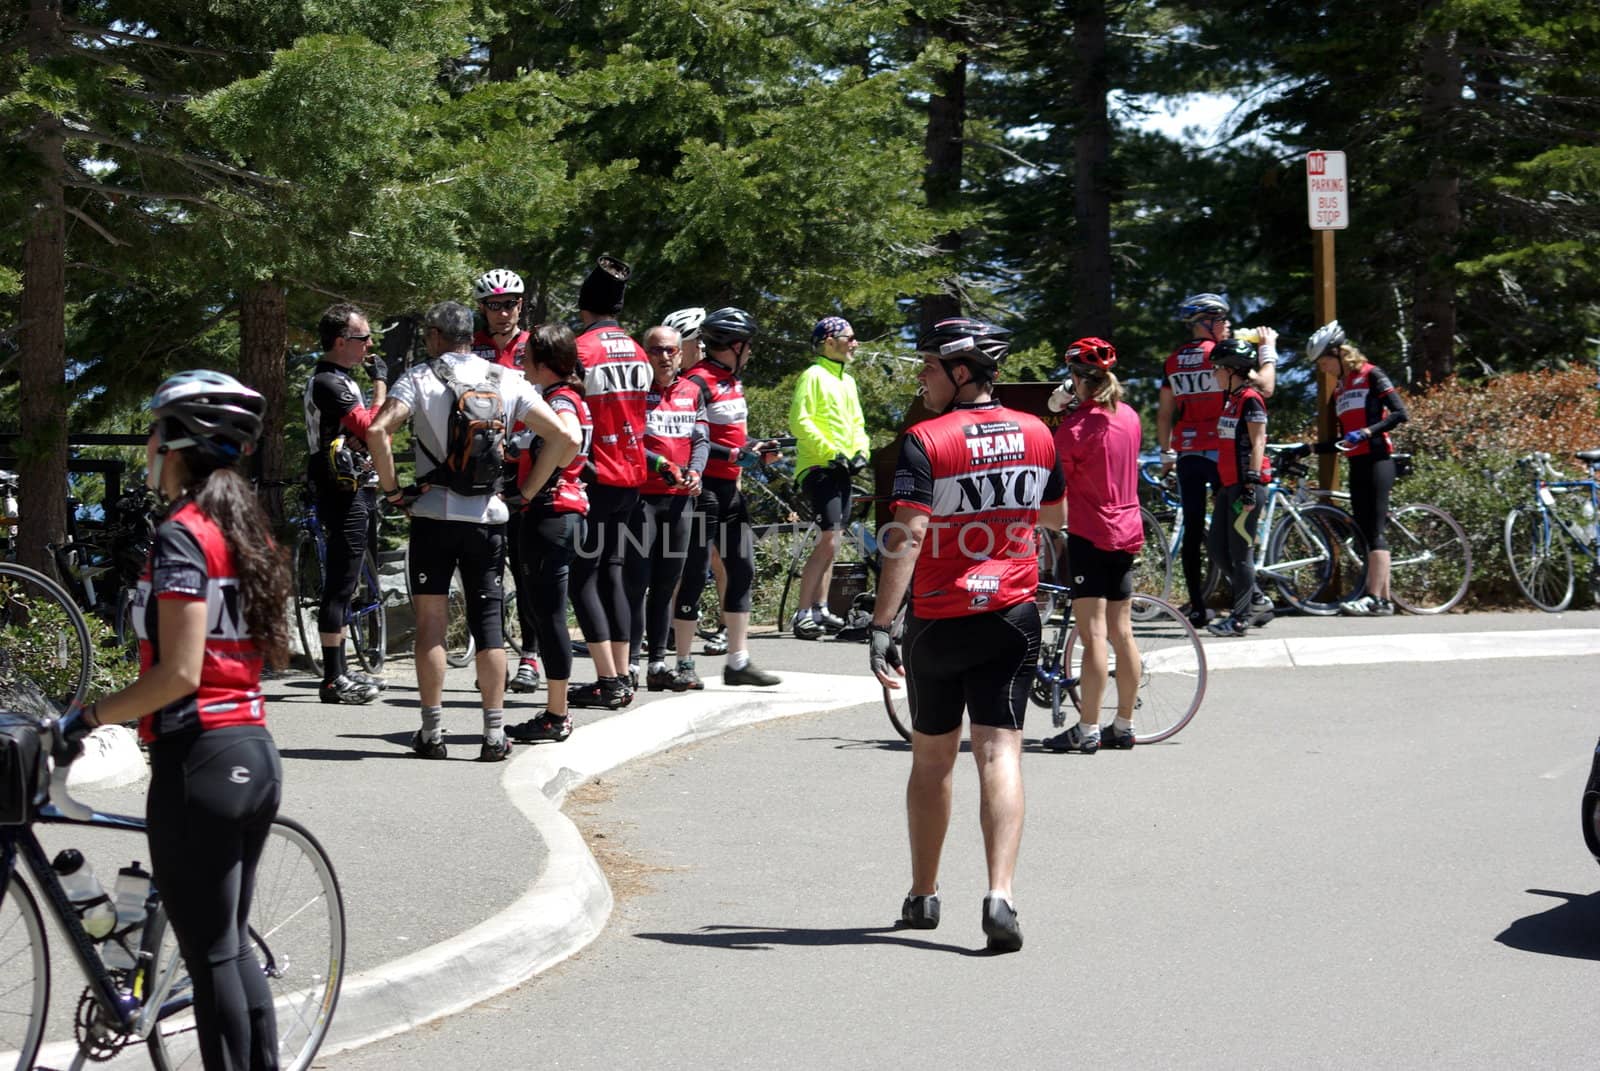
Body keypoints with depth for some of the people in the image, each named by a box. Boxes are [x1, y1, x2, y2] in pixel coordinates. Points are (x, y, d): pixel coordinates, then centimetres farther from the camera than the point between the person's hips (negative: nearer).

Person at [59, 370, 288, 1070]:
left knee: (210, 954, -1)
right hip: (256, 754, 9)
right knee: (233, 942, 17)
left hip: (198, 761, -9)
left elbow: (178, 673, -20)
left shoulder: (180, 535, -13)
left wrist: (89, 717, -11)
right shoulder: (242, 532, 12)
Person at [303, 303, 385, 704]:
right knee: (340, 585, -9)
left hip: (351, 493, 11)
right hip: (344, 495, -11)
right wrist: (380, 382, -14)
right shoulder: (329, 382, -15)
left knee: (342, 585, 14)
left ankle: (339, 671, 20)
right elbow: (372, 427, -24)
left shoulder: (338, 379, 18)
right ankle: (333, 679, -8)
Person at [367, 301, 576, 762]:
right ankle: (494, 733, 5)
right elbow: (564, 436, 0)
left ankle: (432, 732, 5)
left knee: (431, 621, 6)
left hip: (433, 515, -2)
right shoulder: (508, 381, 5)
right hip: (488, 516, 2)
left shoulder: (419, 377, -3)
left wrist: (391, 488, -6)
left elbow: (378, 431, -17)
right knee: (488, 621, 7)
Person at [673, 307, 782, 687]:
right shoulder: (698, 382, -14)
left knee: (742, 569, 8)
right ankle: (683, 662, 4)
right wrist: (737, 455, -22)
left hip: (730, 488, 9)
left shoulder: (733, 381, 15)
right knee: (695, 573, -3)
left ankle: (738, 661, 12)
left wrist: (757, 448, 8)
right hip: (704, 487, -9)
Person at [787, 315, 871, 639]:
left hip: (842, 469, 9)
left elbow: (857, 423, 23)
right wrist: (830, 452, -18)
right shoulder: (814, 376, -8)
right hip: (818, 468, -9)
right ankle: (803, 615, -13)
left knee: (831, 543, 12)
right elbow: (799, 422, -16)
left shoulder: (847, 381, 18)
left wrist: (860, 451, 4)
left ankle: (820, 609, 20)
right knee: (828, 542, -16)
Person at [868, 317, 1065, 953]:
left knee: (932, 757, 14)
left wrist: (880, 623, -24)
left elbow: (908, 535, -22)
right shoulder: (1036, 434, 4)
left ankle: (923, 896, 26)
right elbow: (1054, 516, 19)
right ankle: (1000, 895, -20)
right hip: (1012, 615, 2)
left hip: (938, 620, -2)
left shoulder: (926, 441, -12)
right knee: (999, 753, -3)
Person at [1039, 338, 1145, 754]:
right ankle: (1124, 726, 15)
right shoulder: (1129, 417, 7)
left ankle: (1087, 730, -7)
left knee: (1093, 633, -8)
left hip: (1090, 535, -7)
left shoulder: (1076, 425, -15)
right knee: (1121, 631, 10)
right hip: (1127, 532, 7)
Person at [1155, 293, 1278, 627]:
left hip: (1186, 454, 5)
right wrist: (1268, 348, -2)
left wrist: (1166, 453, 20)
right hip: (1220, 450, -5)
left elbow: (1164, 413, 11)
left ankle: (1197, 609, 4)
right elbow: (1265, 387, -14)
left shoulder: (1173, 361, 10)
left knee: (1192, 529, 4)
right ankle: (1250, 596, 4)